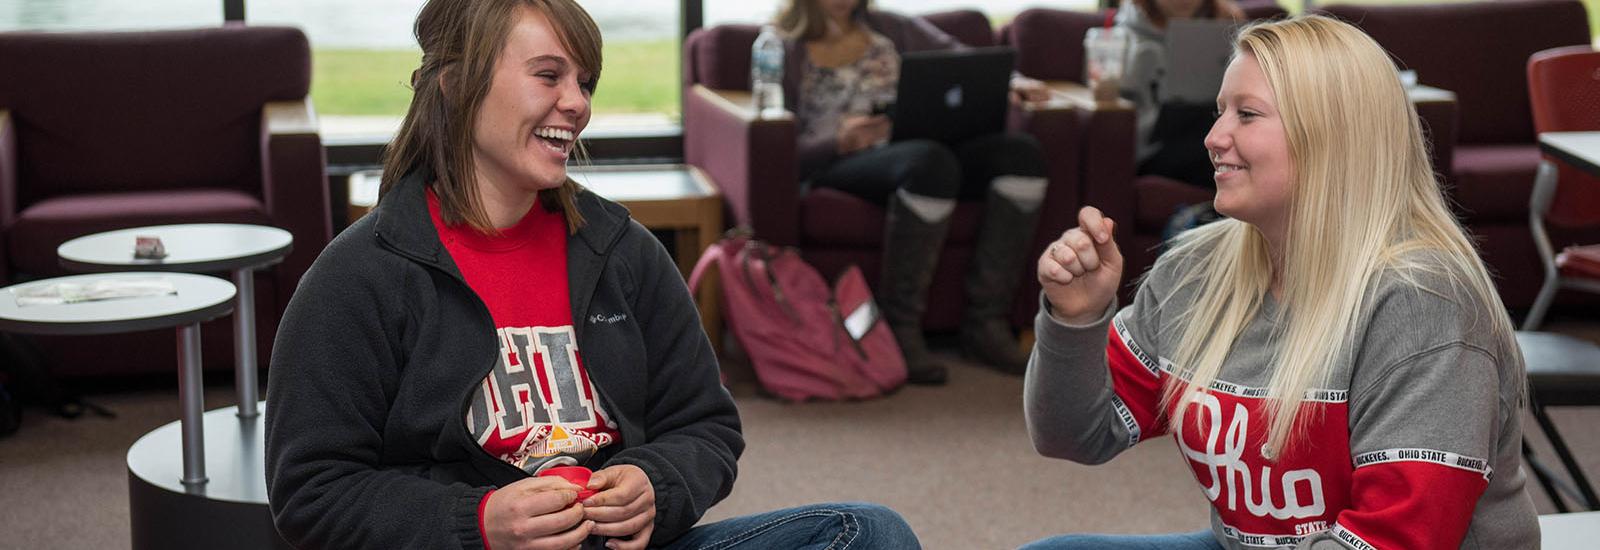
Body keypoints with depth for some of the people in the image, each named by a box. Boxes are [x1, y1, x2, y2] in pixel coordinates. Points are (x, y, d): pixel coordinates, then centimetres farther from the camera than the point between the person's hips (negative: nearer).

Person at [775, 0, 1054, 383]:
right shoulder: (786, 52, 10)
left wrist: (1011, 82, -4)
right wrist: (841, 141, -19)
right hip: (836, 166, -5)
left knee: (1019, 152, -23)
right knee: (929, 160, -38)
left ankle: (985, 323, -24)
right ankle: (900, 329, -32)